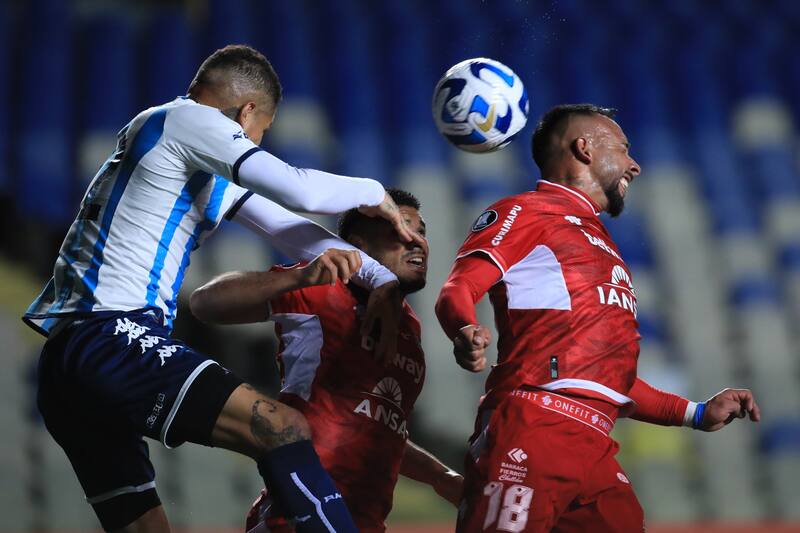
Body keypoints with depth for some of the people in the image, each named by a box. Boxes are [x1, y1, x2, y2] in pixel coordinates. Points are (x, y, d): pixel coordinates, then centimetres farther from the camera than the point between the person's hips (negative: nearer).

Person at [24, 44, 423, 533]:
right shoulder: (188, 118, -2)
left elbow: (285, 227, 26)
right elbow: (299, 190, -11)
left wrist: (379, 277, 18)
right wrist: (373, 193, 7)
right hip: (110, 338, -11)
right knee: (283, 429, -20)